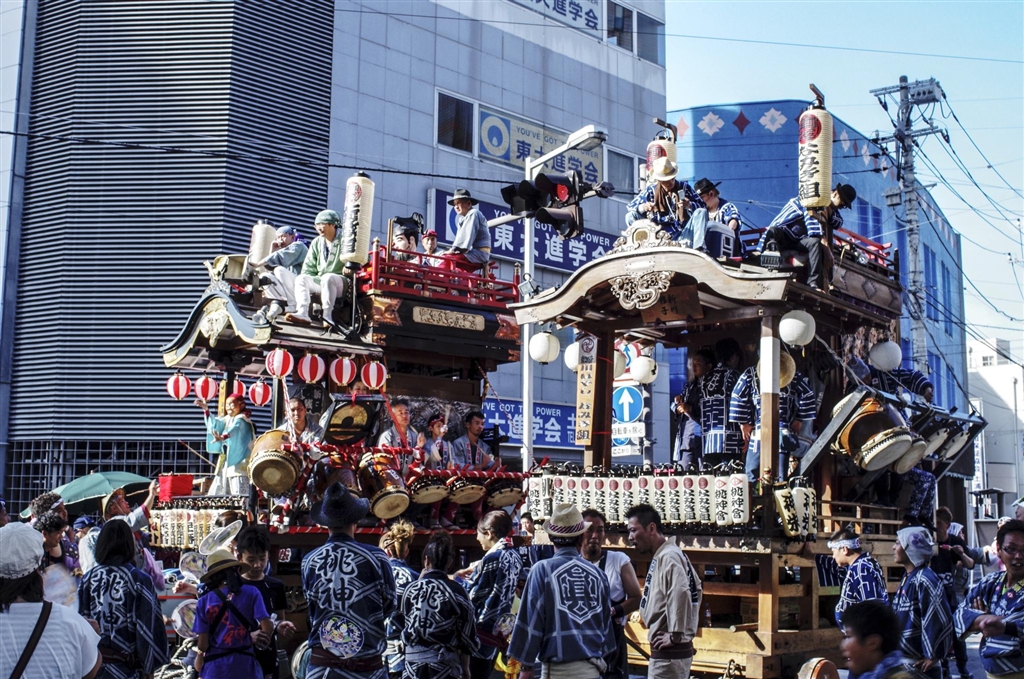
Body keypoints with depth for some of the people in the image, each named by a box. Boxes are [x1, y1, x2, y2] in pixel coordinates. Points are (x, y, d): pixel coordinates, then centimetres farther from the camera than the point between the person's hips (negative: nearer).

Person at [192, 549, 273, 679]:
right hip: (245, 666, -1)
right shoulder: (251, 593, -3)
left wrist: (199, 660, 16)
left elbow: (203, 642, -3)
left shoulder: (205, 601, -1)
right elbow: (267, 626, -10)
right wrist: (259, 640, 11)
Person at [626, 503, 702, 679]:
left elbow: (680, 592, -31)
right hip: (666, 651, 10)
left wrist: (675, 635, -23)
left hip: (669, 652, -10)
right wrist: (687, 630, 16)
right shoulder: (660, 556, 14)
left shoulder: (667, 556, -15)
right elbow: (696, 589, 23)